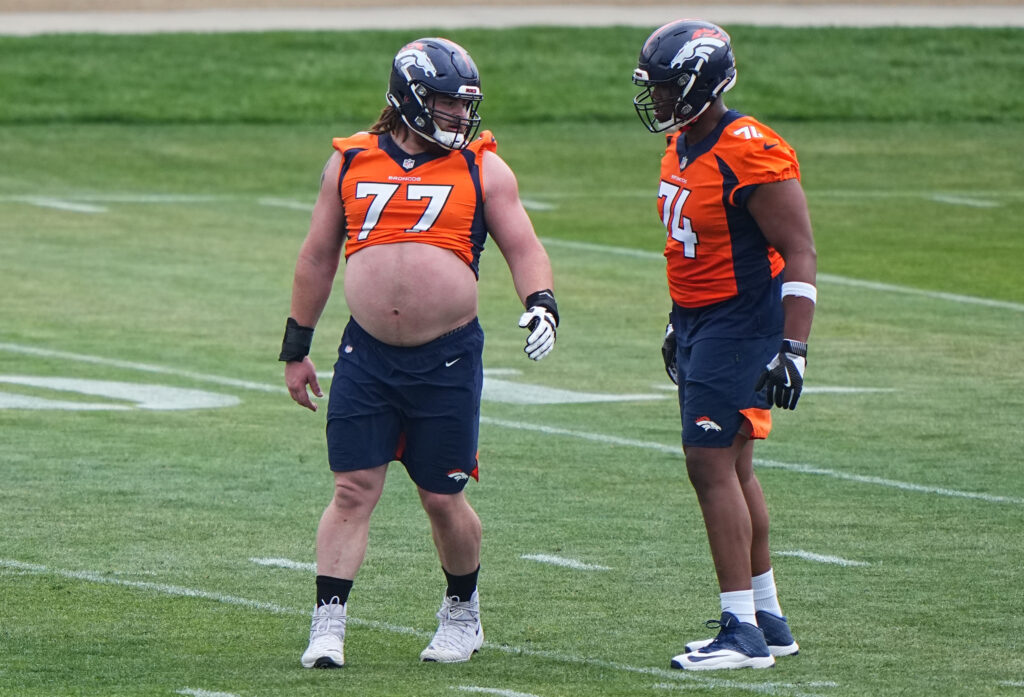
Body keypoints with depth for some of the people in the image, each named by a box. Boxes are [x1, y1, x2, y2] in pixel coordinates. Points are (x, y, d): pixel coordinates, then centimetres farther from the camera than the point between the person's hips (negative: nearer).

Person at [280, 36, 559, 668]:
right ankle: (328, 628, -3)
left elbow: (523, 247, 1)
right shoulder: (350, 163, 8)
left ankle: (463, 615, 27)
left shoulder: (482, 168, 4)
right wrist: (297, 347, 16)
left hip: (448, 358, -1)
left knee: (444, 499, 5)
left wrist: (541, 303, -19)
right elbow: (317, 258, 15)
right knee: (353, 491, -4)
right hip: (367, 355, 1)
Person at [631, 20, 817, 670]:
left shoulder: (751, 154, -19)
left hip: (741, 323, -10)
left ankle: (743, 630, -9)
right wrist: (679, 324, 26)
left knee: (713, 465, -12)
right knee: (732, 469, 14)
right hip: (699, 323, 10)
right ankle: (768, 620, 23)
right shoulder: (683, 148, 10)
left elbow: (800, 255, -19)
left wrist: (792, 349, -22)